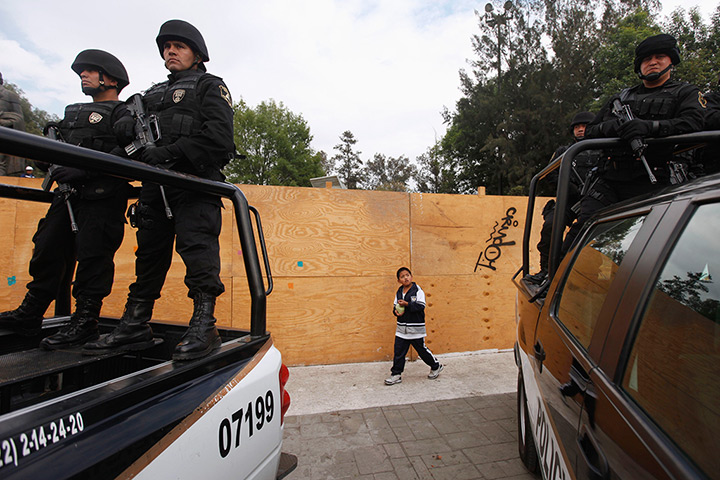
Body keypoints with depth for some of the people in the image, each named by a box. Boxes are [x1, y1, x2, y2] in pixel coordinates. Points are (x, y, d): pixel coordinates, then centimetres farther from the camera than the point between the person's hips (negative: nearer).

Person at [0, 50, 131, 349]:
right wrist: (56, 166, 8)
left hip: (102, 198, -8)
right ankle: (29, 316, 22)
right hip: (68, 196, 9)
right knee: (47, 253, 11)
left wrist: (83, 170, -21)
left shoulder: (122, 113, 0)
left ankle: (84, 324, 0)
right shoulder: (73, 112, 28)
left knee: (92, 259, -8)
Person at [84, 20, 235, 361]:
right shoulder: (153, 93, 32)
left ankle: (203, 327, -11)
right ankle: (135, 327, 14)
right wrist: (129, 129, 4)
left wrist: (170, 152, -15)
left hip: (195, 182, -7)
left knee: (197, 249, -15)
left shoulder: (210, 86, 10)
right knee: (149, 254, 7)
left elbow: (218, 135, -8)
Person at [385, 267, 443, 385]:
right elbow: (395, 306, 12)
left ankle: (436, 366, 34)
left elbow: (421, 306, -19)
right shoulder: (399, 292, 6)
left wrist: (407, 304, -26)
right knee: (398, 351, 5)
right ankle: (396, 374, 17)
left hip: (416, 328, -4)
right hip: (401, 328, 5)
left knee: (422, 350, 10)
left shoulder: (418, 291, -10)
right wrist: (396, 311, -10)